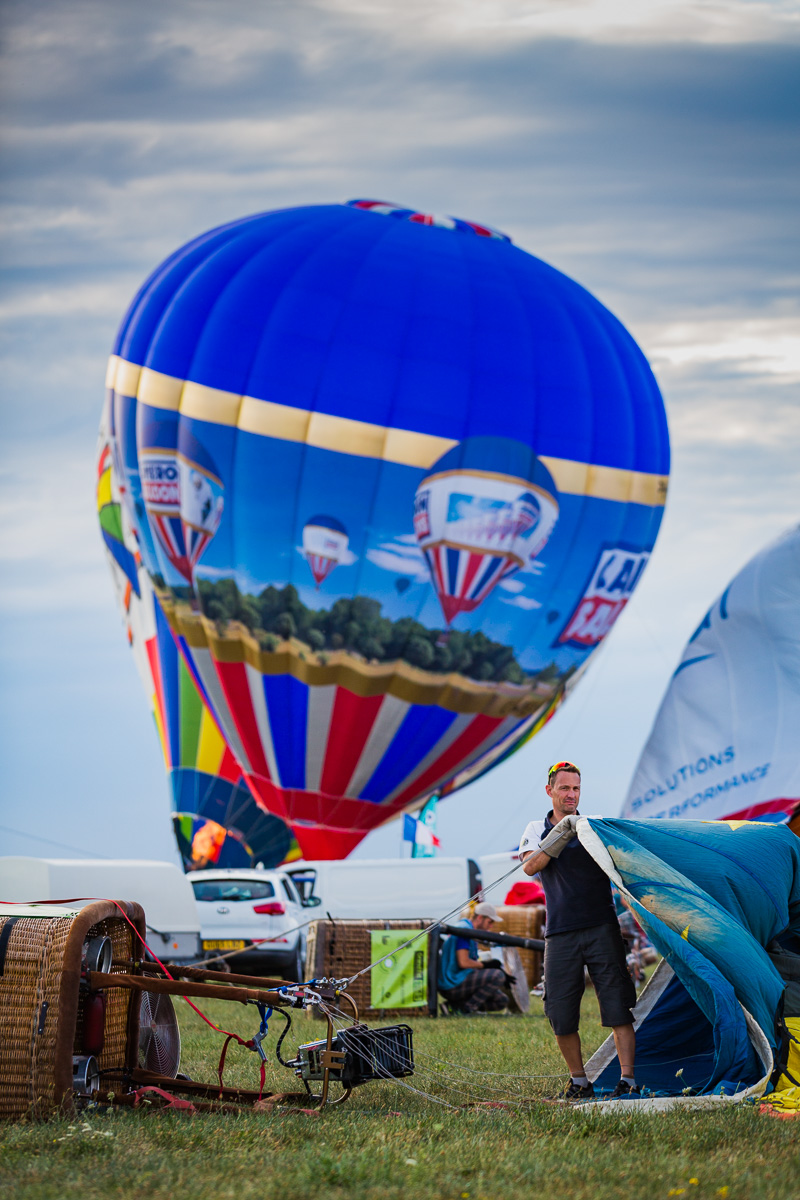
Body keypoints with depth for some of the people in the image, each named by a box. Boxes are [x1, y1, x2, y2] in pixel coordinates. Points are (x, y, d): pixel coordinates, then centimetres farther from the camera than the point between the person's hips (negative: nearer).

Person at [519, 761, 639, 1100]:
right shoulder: (537, 830, 11)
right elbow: (530, 866, -9)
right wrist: (562, 834, -20)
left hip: (601, 929, -1)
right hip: (560, 934, 1)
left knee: (617, 1006, -9)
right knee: (561, 1014, 1)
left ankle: (628, 1080, -9)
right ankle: (579, 1082, 16)